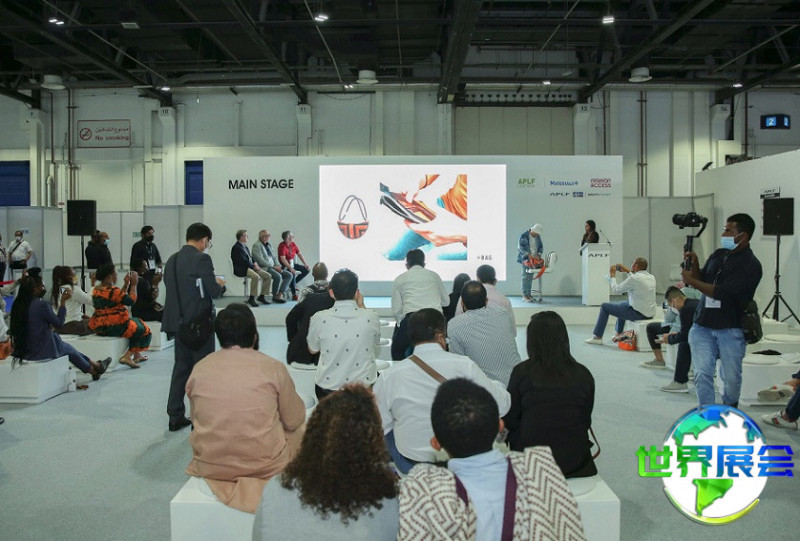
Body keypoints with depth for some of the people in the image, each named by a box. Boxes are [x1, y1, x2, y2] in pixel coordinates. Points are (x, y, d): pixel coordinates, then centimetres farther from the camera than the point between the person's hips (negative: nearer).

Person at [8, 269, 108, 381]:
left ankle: (96, 366, 38)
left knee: (67, 347, 25)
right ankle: (94, 370, 42)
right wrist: (63, 301, -5)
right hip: (41, 351, -7)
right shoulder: (41, 305, -23)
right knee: (68, 348, 22)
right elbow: (59, 322, -10)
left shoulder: (17, 304, 1)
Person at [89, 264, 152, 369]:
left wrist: (125, 285, 12)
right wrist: (134, 285, -5)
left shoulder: (96, 290, 8)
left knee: (135, 323, 29)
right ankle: (127, 356, 0)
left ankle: (137, 355, 28)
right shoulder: (112, 291, -22)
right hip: (115, 327, -10)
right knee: (144, 331, 10)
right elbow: (131, 300, -16)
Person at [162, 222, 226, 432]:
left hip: (178, 322, 7)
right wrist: (220, 284, 6)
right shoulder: (201, 259, -16)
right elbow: (213, 291, -17)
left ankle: (175, 417, 22)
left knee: (181, 367, 16)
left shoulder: (172, 260, 7)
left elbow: (171, 288, 13)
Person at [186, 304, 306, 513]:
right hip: (266, 466, -3)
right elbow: (294, 420, -3)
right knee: (300, 431, 24)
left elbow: (196, 419, 5)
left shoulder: (199, 369, -6)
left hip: (209, 466, 3)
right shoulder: (273, 368, -12)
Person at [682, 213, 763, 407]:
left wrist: (691, 280, -12)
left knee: (731, 378, 8)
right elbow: (701, 281, 16)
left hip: (730, 330, -4)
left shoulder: (751, 265, -11)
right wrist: (694, 265, -3)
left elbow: (721, 292, -20)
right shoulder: (718, 255, 10)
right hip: (702, 326, 4)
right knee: (702, 374, -6)